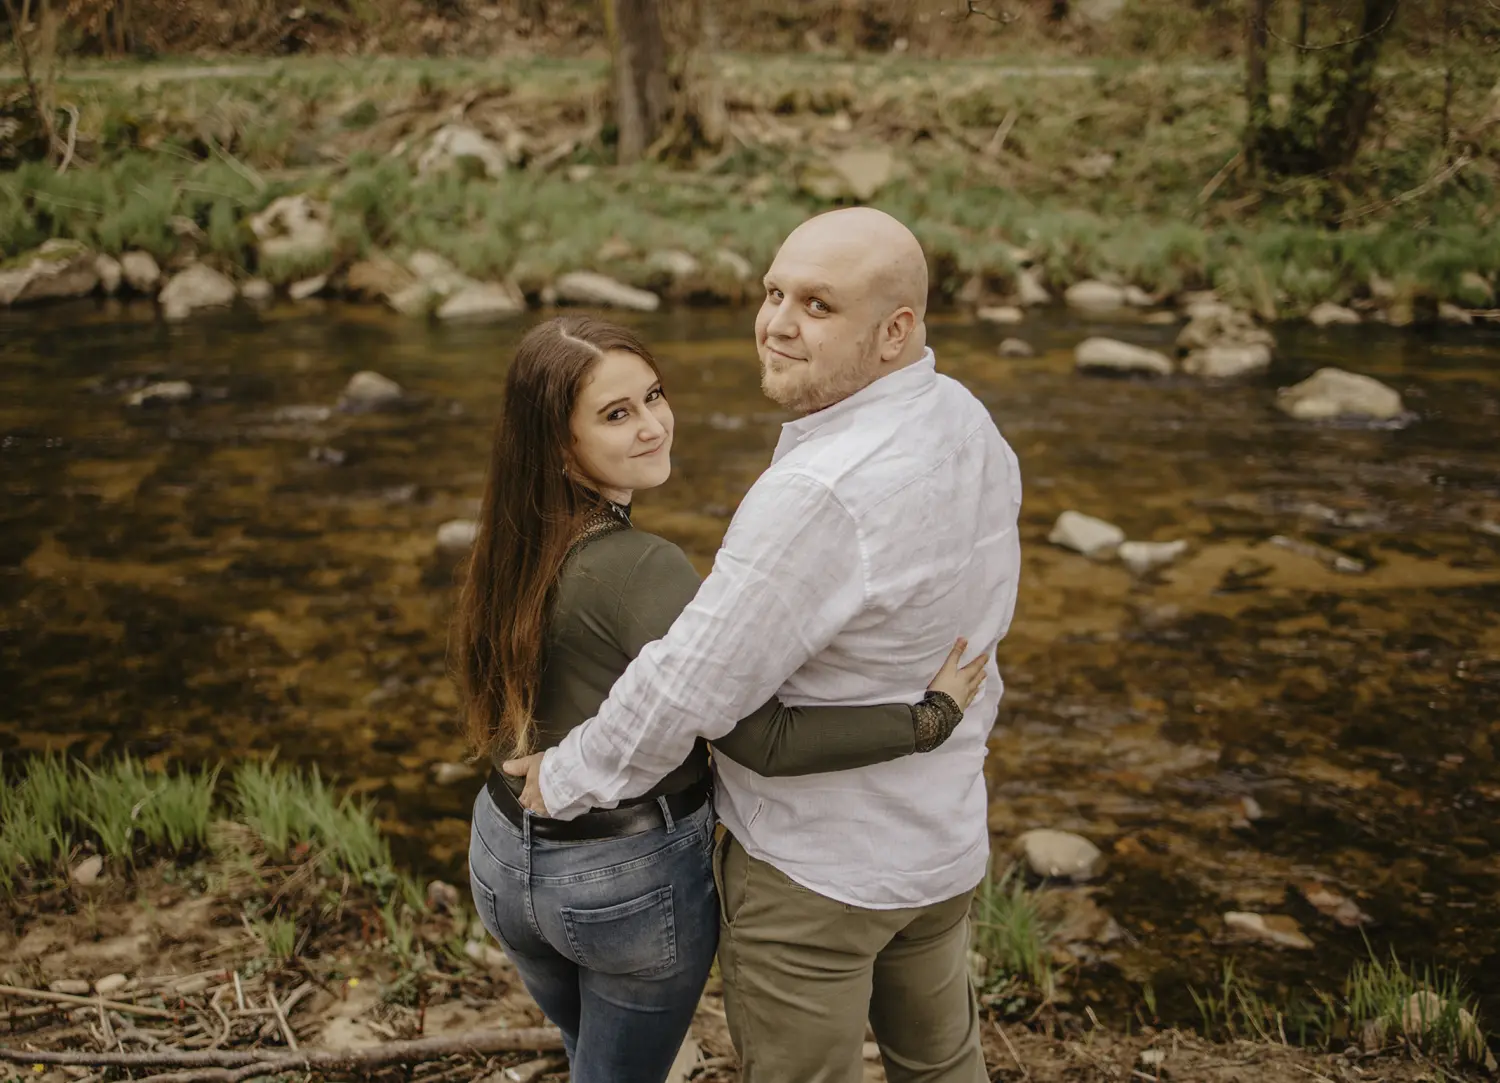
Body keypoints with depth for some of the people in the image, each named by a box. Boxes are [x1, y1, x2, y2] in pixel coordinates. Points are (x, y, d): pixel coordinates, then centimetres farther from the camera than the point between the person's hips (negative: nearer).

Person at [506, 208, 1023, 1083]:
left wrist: (570, 777, -12)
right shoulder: (972, 428, -3)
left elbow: (691, 684, -27)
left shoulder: (823, 493, -33)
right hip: (947, 837, 9)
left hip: (817, 866, -8)